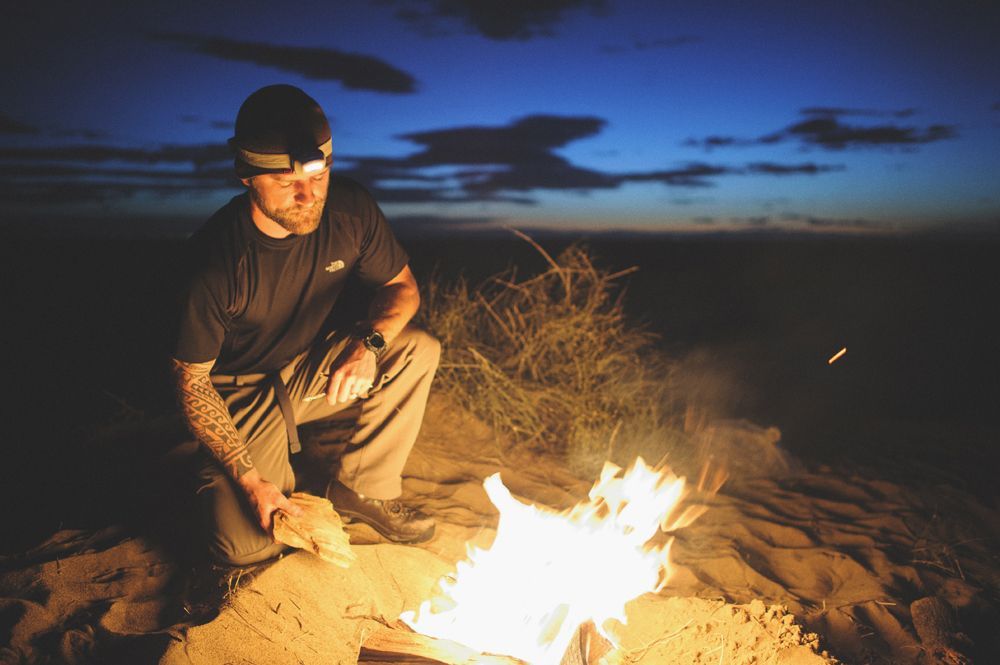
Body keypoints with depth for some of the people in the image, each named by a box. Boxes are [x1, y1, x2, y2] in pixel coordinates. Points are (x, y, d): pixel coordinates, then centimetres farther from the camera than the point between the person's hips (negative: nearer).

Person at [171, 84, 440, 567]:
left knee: (418, 351, -21)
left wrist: (371, 342, -26)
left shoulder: (350, 208, -18)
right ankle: (278, 480, 16)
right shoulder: (215, 260, -29)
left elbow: (401, 286, -3)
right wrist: (249, 480, -22)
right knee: (246, 548, -20)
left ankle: (362, 489, -3)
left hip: (314, 367, 4)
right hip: (242, 391, -4)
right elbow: (192, 380, -18)